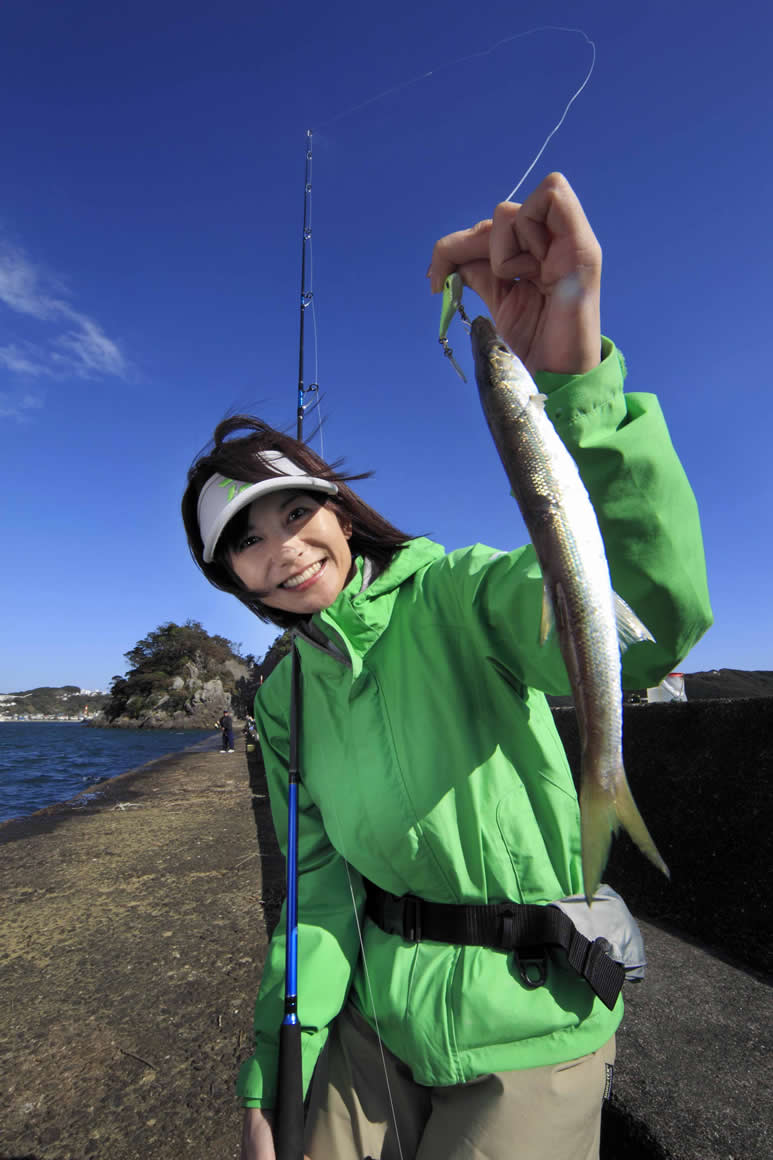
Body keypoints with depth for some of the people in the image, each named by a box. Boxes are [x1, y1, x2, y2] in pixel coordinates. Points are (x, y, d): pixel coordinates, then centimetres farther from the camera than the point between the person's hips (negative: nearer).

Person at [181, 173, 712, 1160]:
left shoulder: (456, 596, -20)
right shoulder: (285, 697, -2)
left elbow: (647, 618, -38)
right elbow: (321, 879, -1)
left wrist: (574, 376, -52)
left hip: (526, 1024, -4)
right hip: (374, 1011, 4)